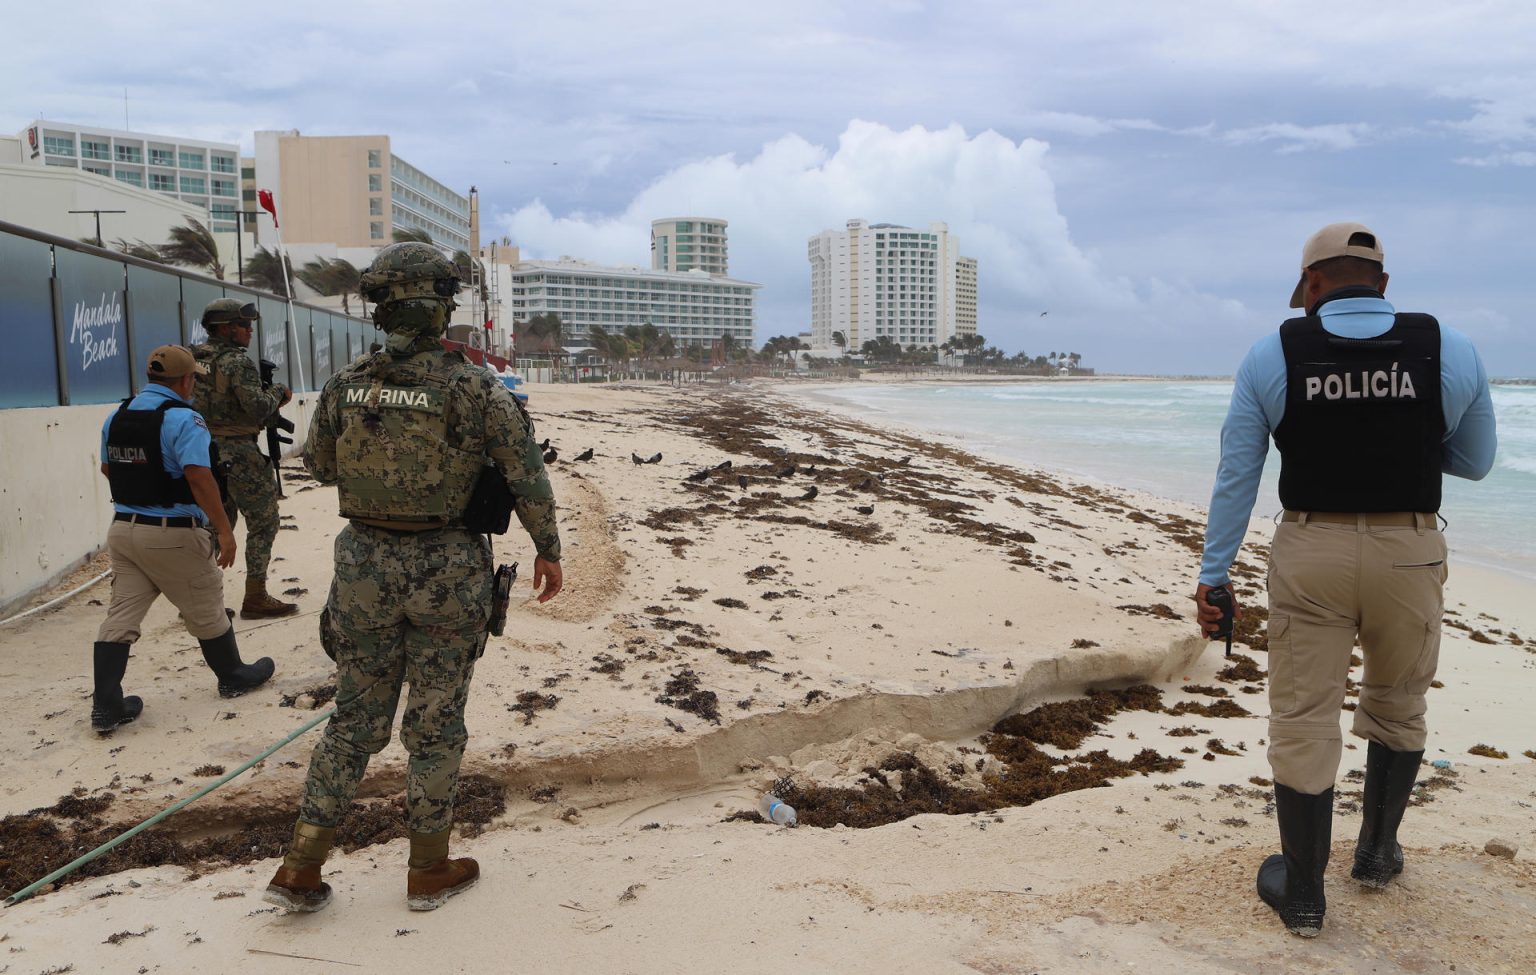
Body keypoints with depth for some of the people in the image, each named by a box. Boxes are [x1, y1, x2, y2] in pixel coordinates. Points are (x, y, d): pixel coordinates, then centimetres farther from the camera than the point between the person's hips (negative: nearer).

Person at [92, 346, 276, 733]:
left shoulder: (117, 416, 8)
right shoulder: (182, 418, -17)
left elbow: (107, 467, 20)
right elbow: (199, 477, -26)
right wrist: (224, 529, -23)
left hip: (122, 528, 7)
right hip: (172, 534, -7)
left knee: (120, 617, 7)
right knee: (206, 613, 11)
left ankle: (106, 705, 6)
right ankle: (233, 676, 29)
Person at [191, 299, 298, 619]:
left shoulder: (194, 360, 11)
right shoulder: (238, 361, -14)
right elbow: (258, 409, -19)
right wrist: (278, 391, 0)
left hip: (204, 449, 8)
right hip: (237, 453, -8)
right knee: (263, 523, 2)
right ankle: (256, 598, 4)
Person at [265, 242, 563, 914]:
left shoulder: (344, 386, -2)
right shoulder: (475, 387, -12)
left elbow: (319, 467, 13)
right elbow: (527, 478, -7)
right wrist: (548, 549, 6)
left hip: (366, 563, 3)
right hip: (448, 570, -3)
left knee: (356, 719, 16)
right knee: (436, 722, 10)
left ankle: (301, 868, 19)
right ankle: (428, 871, 23)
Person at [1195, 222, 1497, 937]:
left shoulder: (1271, 356, -5)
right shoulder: (1452, 352, -2)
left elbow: (1235, 477, -4)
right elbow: (1475, 463, 10)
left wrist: (1212, 575, 1)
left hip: (1310, 553, -1)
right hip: (1409, 553, 2)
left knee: (1302, 722, 7)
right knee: (1397, 708, 23)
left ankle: (1302, 894, 18)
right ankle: (1378, 851, 41)